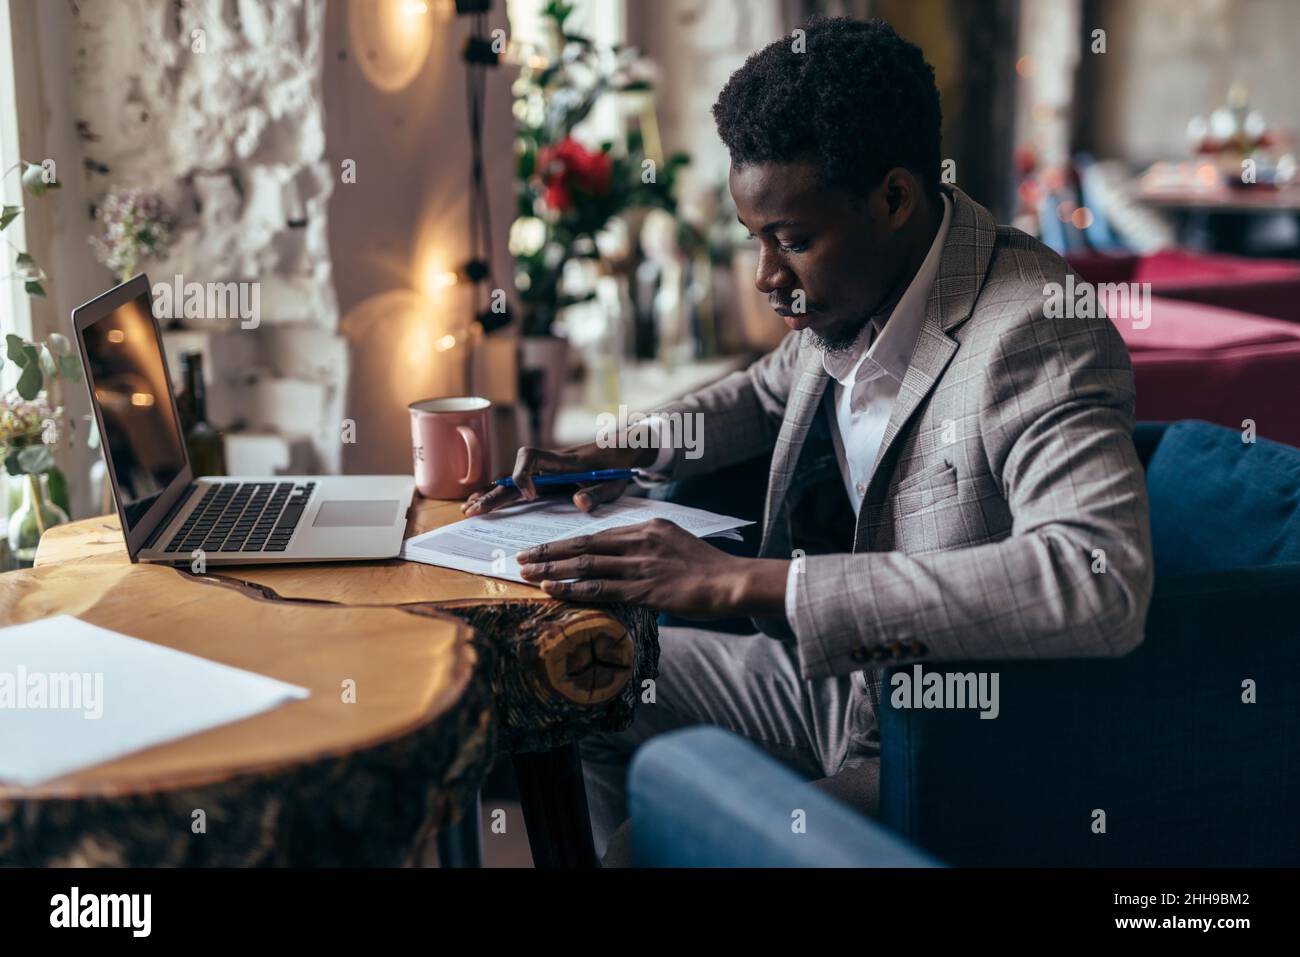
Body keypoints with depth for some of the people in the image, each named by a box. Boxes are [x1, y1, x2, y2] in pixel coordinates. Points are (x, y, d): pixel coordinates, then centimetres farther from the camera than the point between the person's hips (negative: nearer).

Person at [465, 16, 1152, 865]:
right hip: (825, 675, 8)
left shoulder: (1032, 336, -27)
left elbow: (1101, 581, -43)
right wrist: (627, 453, 2)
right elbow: (772, 389, 21)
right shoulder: (849, 294, -3)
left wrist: (747, 581, -42)